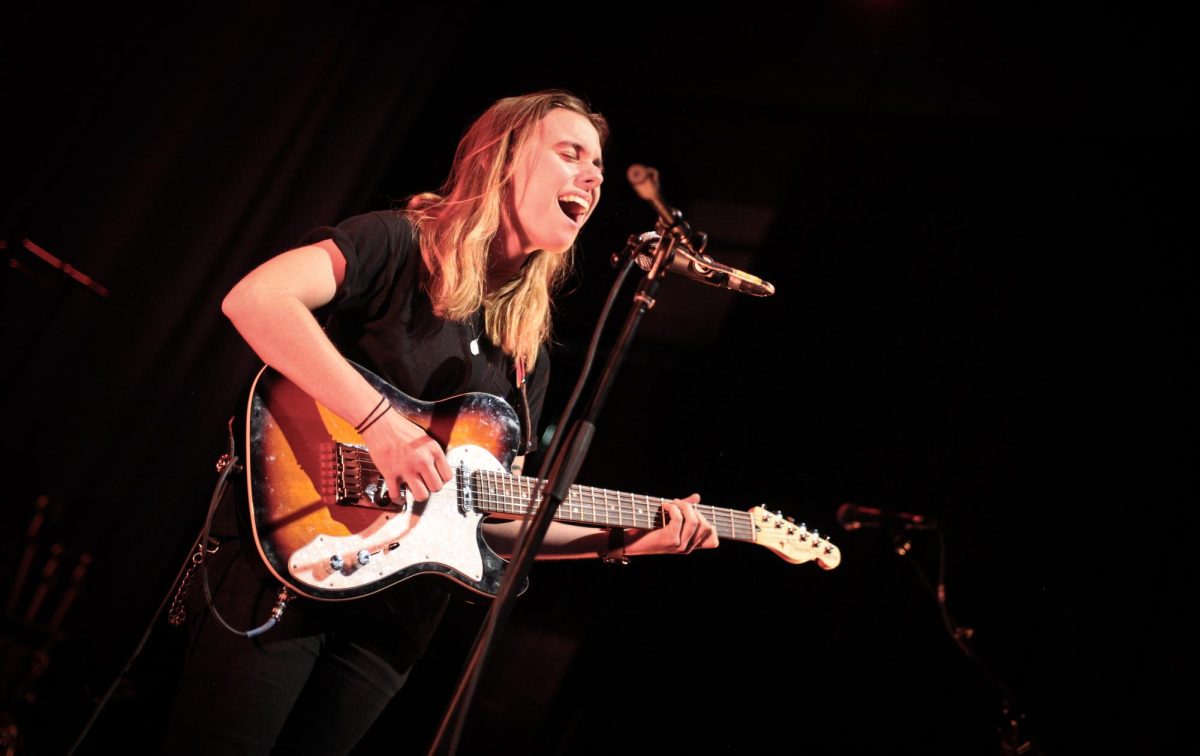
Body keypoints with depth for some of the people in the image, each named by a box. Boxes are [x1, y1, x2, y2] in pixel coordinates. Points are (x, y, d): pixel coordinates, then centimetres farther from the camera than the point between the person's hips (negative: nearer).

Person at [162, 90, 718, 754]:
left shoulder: (529, 355, 15)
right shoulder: (399, 243, -5)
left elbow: (486, 513, 14)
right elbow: (253, 299, -22)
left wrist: (623, 539, 4)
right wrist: (382, 423, -28)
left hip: (392, 613, 6)